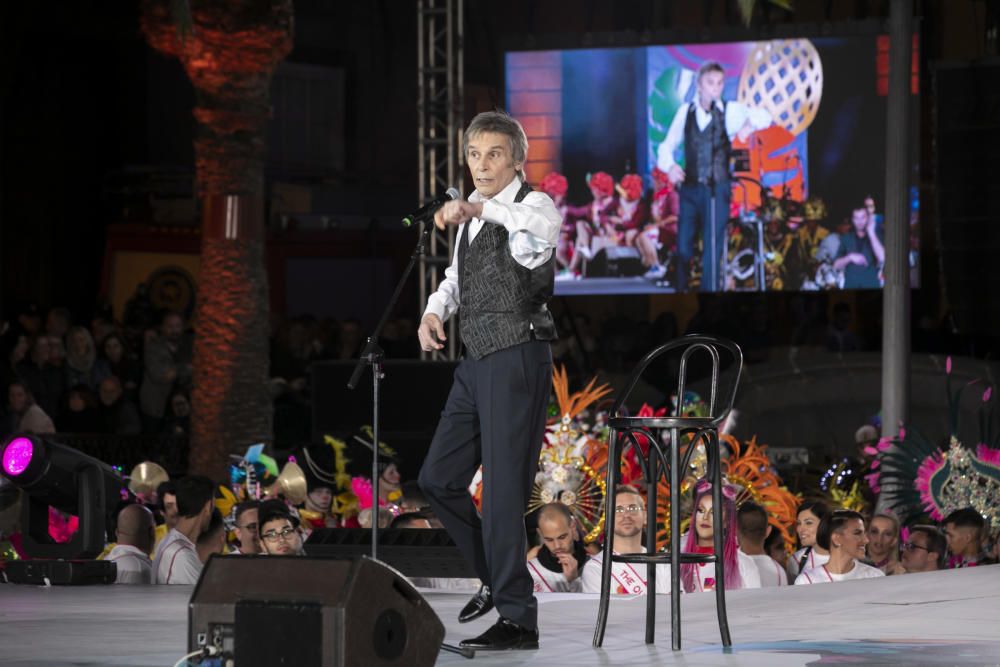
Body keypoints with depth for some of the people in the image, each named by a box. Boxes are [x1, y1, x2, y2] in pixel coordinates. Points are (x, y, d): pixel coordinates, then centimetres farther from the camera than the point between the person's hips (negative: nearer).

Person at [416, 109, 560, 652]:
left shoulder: (532, 204, -8)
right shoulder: (470, 219, 16)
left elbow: (543, 226, -34)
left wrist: (480, 208, -46)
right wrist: (435, 309, 10)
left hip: (517, 360, -9)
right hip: (475, 362, 9)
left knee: (504, 488, -9)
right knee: (438, 479, 12)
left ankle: (517, 617, -3)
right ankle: (498, 577, 28)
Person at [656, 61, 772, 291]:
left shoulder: (730, 111, -1)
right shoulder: (685, 111, 7)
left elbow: (763, 116, -14)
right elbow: (667, 146, 12)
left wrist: (749, 123, -36)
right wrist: (669, 165, -8)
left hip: (717, 190, -3)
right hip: (689, 188, 3)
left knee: (712, 247, -4)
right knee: (683, 246, 4)